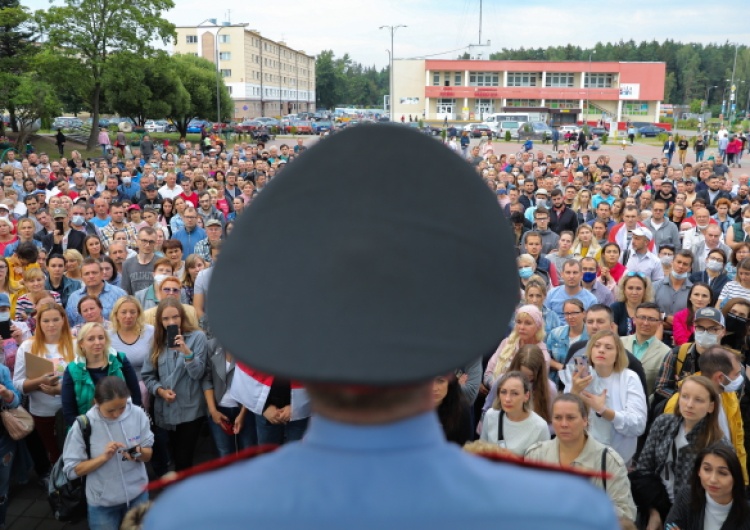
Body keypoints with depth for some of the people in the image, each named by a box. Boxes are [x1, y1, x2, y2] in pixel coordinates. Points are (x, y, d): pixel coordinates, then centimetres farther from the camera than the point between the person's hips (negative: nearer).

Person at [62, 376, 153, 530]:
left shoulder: (138, 414, -12)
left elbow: (148, 454, -3)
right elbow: (72, 470, -12)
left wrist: (139, 452, -25)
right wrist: (104, 457, -25)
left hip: (137, 494, 2)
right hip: (102, 502, -2)